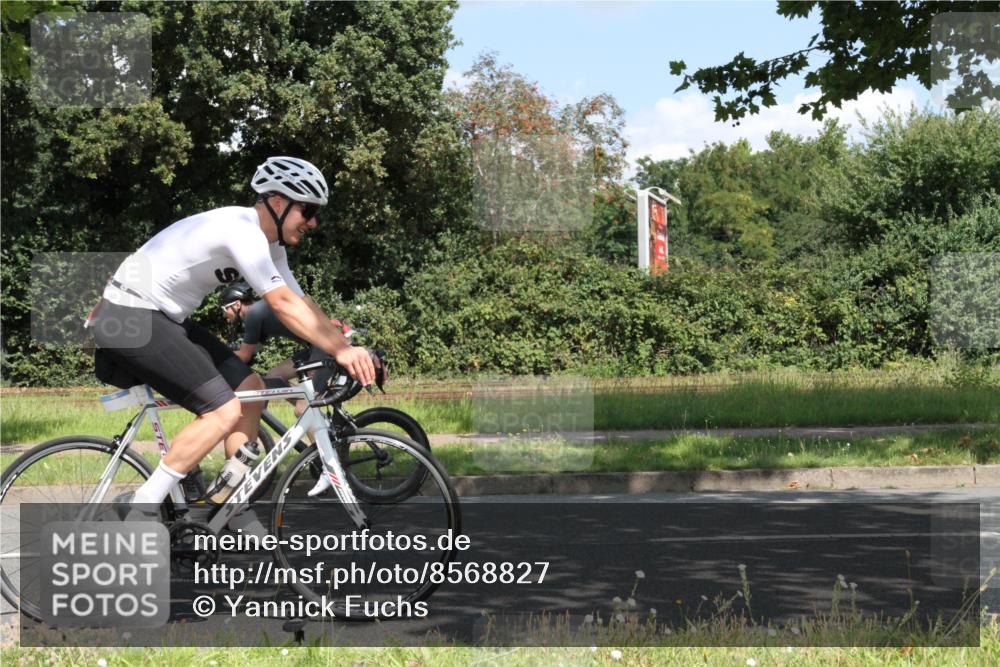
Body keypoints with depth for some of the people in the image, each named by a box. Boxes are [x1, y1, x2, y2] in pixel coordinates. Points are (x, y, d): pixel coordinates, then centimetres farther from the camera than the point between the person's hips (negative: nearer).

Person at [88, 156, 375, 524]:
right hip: (130, 318, -10)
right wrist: (340, 351, -30)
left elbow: (301, 303, 9)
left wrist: (348, 349, -2)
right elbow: (282, 304, -28)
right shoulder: (242, 231, -22)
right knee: (224, 410, -17)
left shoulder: (267, 242, 9)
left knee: (250, 389, 6)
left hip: (165, 319, 10)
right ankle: (139, 514, -13)